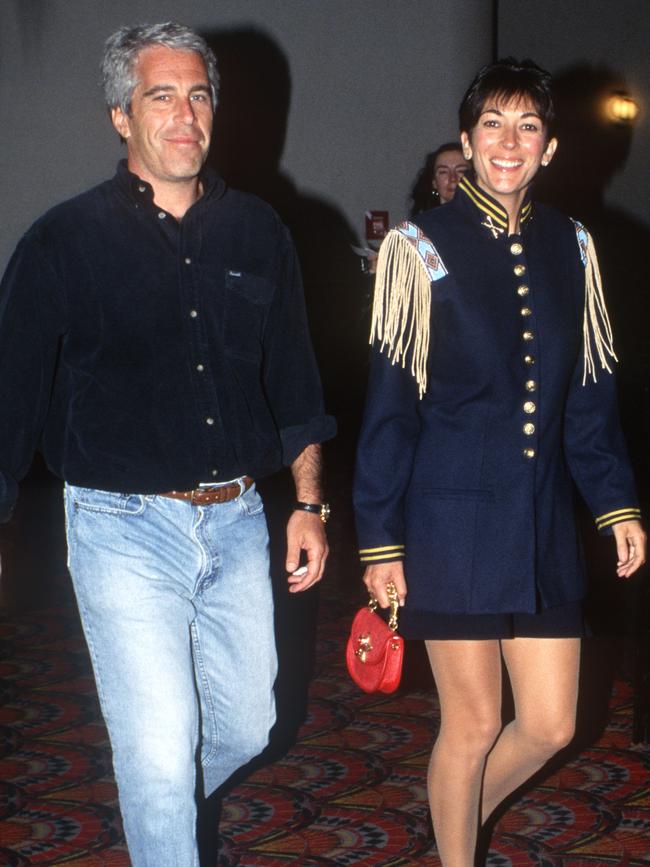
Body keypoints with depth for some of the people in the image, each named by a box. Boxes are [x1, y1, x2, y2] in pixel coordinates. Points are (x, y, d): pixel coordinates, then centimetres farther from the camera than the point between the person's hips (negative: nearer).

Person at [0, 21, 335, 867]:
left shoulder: (257, 232, 6)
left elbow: (294, 379, 14)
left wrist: (309, 503, 10)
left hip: (236, 520, 5)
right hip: (125, 528, -4)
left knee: (246, 726, 16)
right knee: (159, 751, -4)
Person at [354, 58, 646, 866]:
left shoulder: (571, 246, 6)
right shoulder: (421, 248, -7)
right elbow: (388, 405, -6)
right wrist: (380, 541, -7)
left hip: (541, 521, 5)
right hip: (452, 519, -5)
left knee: (550, 725, 9)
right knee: (474, 721, 5)